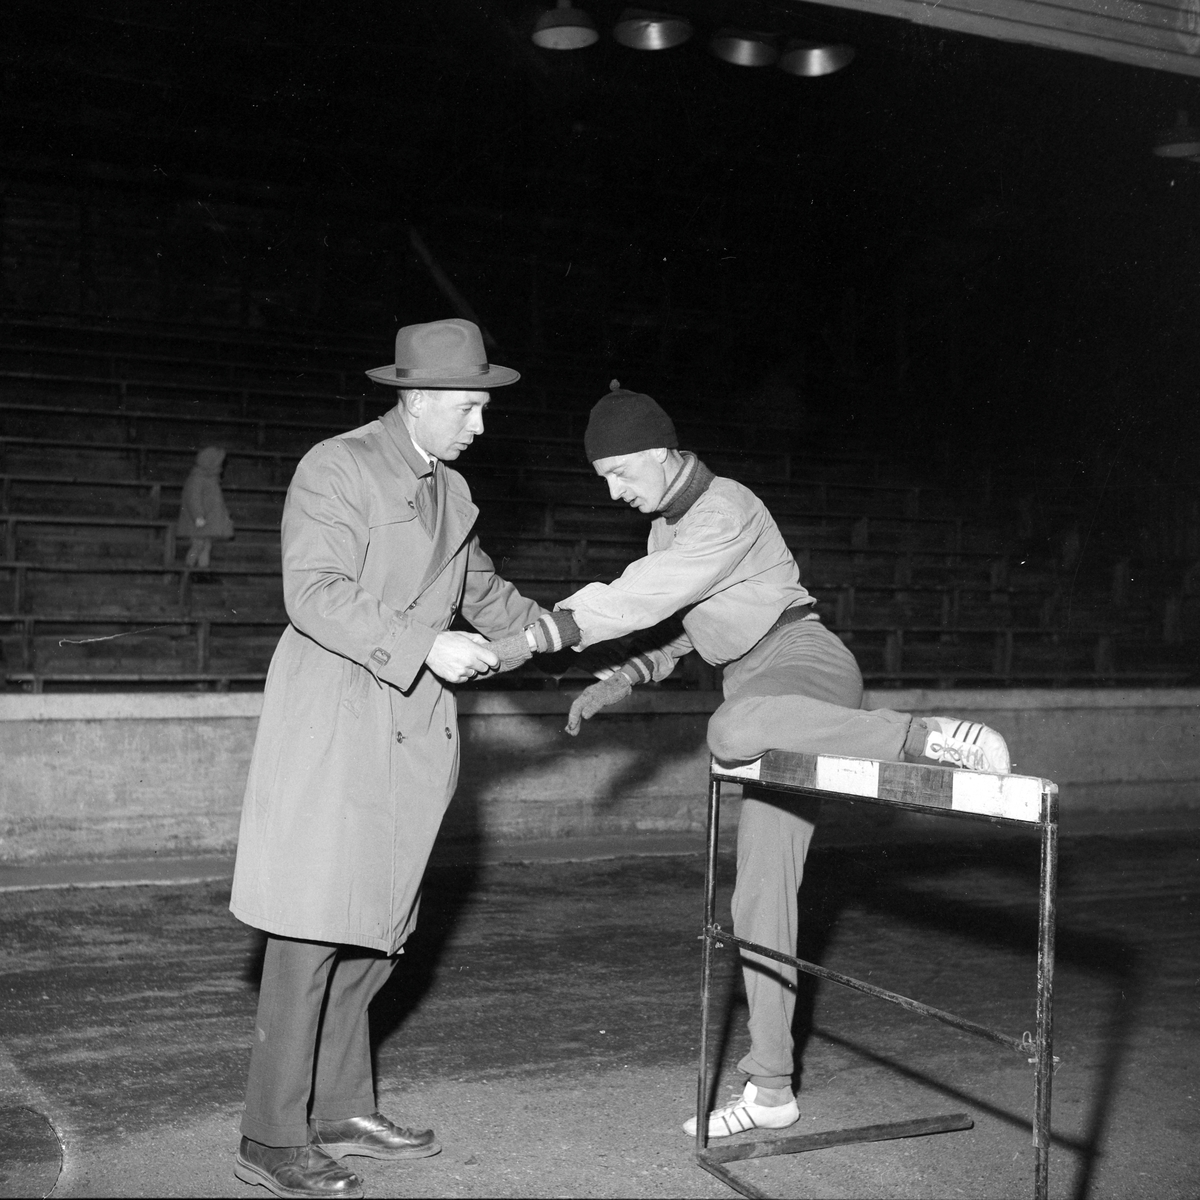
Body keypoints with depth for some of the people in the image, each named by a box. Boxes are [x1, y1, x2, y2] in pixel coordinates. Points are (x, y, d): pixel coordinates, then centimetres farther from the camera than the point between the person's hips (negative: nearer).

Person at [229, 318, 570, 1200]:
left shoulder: (452, 492, 17)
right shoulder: (336, 468, -8)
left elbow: (480, 587, 32)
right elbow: (314, 593, -17)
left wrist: (551, 627, 21)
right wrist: (424, 648, -23)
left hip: (410, 734, 8)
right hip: (336, 722, -8)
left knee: (371, 931, 11)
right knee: (312, 930, -8)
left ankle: (341, 1112, 21)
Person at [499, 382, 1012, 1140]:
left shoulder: (725, 511, -11)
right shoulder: (669, 525, 19)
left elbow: (647, 597, -21)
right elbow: (694, 626, 27)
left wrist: (553, 630, -20)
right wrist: (622, 681, 19)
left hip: (806, 662, -9)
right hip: (763, 690, 9)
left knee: (734, 731, -45)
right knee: (761, 897, 4)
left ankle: (924, 738, -35)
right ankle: (771, 1090, 10)